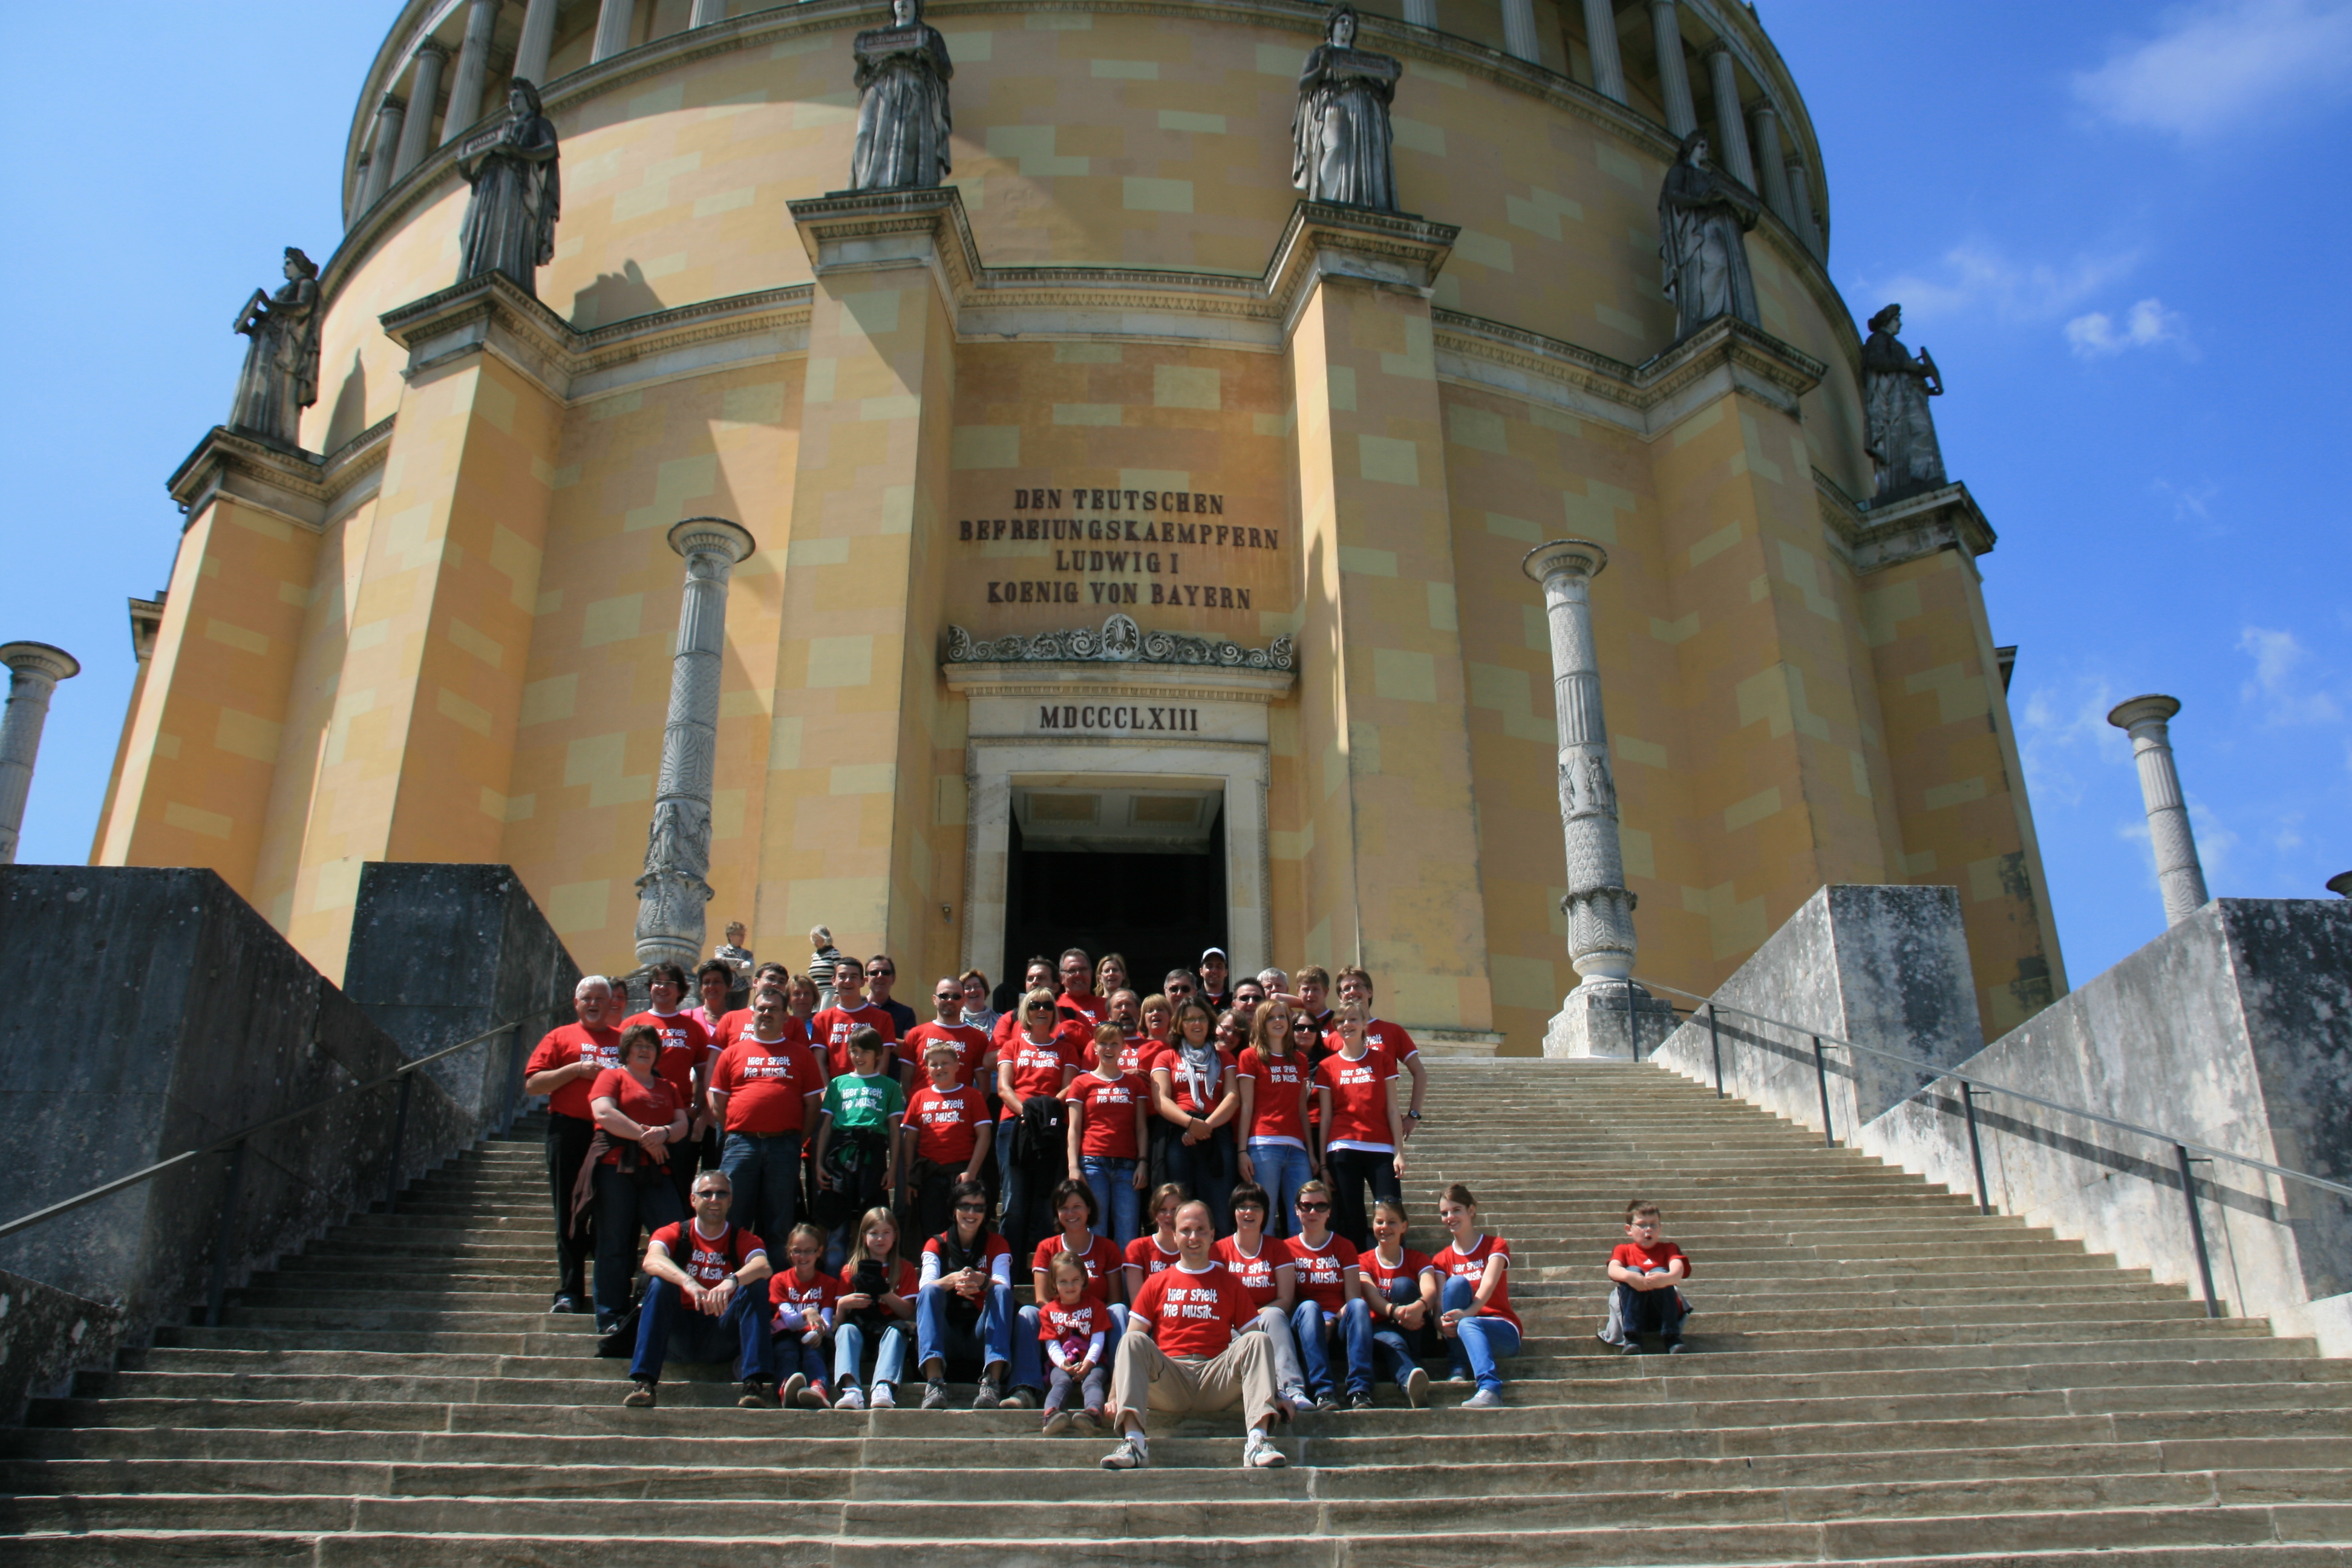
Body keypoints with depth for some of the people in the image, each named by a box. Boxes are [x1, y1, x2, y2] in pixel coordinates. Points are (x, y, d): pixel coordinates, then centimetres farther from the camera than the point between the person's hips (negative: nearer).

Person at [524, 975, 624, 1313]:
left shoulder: (623, 1040, 16)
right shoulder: (560, 1038, 12)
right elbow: (532, 1084, 3)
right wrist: (576, 1070, -8)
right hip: (570, 1131, -1)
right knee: (570, 1213, 1)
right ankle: (569, 1291, 7)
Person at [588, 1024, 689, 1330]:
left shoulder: (667, 1087, 25)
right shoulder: (612, 1076, 11)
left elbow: (682, 1123, 14)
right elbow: (603, 1112, -7)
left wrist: (664, 1133, -10)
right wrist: (644, 1136, -9)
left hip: (656, 1171, 4)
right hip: (617, 1166, -4)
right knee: (614, 1243, -3)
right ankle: (610, 1317, 2)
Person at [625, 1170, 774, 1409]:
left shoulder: (742, 1239, 3)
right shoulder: (674, 1234, 3)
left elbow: (764, 1267, -20)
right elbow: (651, 1261, -21)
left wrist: (732, 1280, -42)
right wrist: (688, 1282, -41)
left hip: (721, 1337, 0)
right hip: (678, 1335, 0)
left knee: (756, 1284, -22)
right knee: (659, 1282, -24)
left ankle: (755, 1382, -35)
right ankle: (643, 1383, -35)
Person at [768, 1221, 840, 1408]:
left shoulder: (829, 1284, 12)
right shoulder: (779, 1281, 10)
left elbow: (827, 1323, -3)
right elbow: (789, 1320, -6)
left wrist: (819, 1331, -31)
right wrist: (807, 1314, -32)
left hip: (812, 1339, 0)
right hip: (786, 1337, 0)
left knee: (813, 1351, -36)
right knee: (787, 1351, -36)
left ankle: (817, 1389, -69)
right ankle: (787, 1389, -69)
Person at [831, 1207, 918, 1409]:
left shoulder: (905, 1269, 14)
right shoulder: (850, 1270, 14)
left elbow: (908, 1313, -1)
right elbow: (838, 1320, 5)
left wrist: (884, 1292, -17)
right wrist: (842, 1304, -19)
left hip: (888, 1330, -1)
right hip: (859, 1331, 1)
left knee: (896, 1329, -33)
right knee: (846, 1329, -31)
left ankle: (884, 1387, -58)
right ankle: (849, 1389, -56)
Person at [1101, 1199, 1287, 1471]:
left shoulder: (1229, 1283, 16)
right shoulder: (1157, 1283, 16)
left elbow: (1253, 1341, 10)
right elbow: (1131, 1340, 9)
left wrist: (1268, 1395, -2)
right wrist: (1114, 1394, -4)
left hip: (1216, 1380, 0)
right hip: (1168, 1381, 0)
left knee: (1258, 1341, -24)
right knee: (1134, 1341, -27)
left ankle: (1258, 1441, -39)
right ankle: (1133, 1441, -41)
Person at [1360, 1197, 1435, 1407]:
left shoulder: (1418, 1259, 9)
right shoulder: (1364, 1261, 8)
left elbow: (1430, 1290, -13)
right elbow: (1371, 1296, -12)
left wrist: (1419, 1306, -41)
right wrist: (1394, 1311, -37)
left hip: (1418, 1334, 1)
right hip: (1382, 1330, -1)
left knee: (1403, 1284, -25)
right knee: (1393, 1343, -38)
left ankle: (1414, 1363, -33)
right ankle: (1411, 1383, -71)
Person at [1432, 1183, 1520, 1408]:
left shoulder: (1496, 1246, 1)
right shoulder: (1442, 1259, 10)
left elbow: (1488, 1285, -18)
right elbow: (1439, 1305, -4)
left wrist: (1466, 1314, -37)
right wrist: (1443, 1324, -29)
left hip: (1502, 1330, -3)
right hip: (1460, 1337, 3)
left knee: (1467, 1325, -37)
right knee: (1456, 1282, -25)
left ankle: (1490, 1390, -59)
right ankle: (1460, 1367, -26)